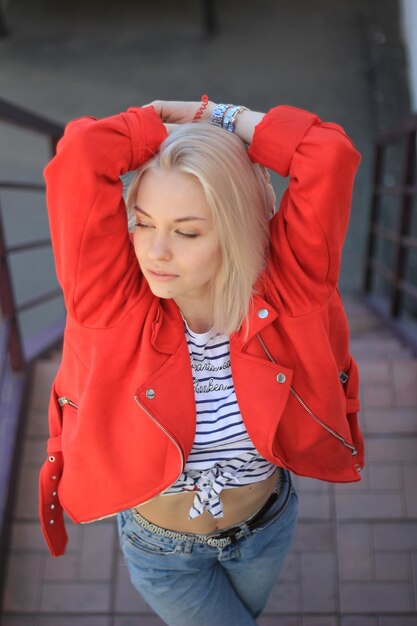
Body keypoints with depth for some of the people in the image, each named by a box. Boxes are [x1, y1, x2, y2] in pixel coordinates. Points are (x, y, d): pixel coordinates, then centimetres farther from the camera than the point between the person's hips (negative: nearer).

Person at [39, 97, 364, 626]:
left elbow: (329, 156, -35)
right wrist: (163, 124, -23)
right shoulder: (116, 302, -27)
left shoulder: (283, 289, -24)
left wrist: (219, 118, -26)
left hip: (267, 529, 3)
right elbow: (81, 156, -39)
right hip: (160, 549, -2)